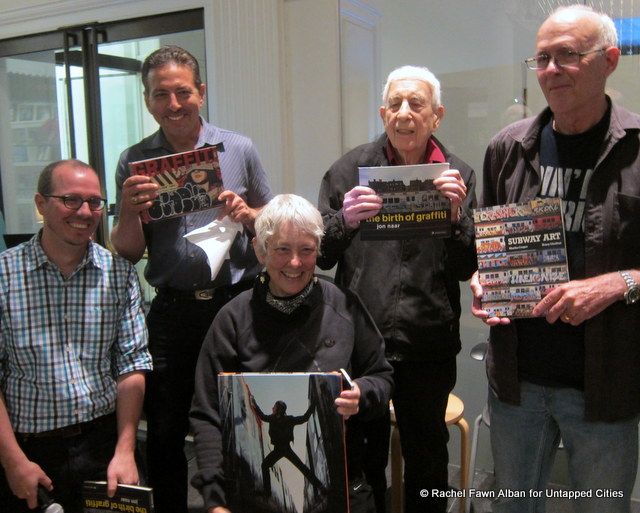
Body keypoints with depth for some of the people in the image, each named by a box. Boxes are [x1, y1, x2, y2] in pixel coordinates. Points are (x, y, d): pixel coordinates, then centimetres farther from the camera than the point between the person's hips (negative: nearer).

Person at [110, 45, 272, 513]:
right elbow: (127, 254, 4)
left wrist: (246, 213, -12)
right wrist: (131, 210, -15)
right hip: (172, 311, 1)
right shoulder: (134, 162, 3)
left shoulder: (240, 149, 2)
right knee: (165, 432, 12)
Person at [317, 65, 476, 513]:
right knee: (362, 457, 15)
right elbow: (319, 256, -1)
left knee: (428, 458, 17)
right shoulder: (350, 169, -2)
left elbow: (467, 269, -2)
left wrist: (456, 216, -18)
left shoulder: (459, 176, 0)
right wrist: (344, 221, -20)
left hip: (429, 345, 1)